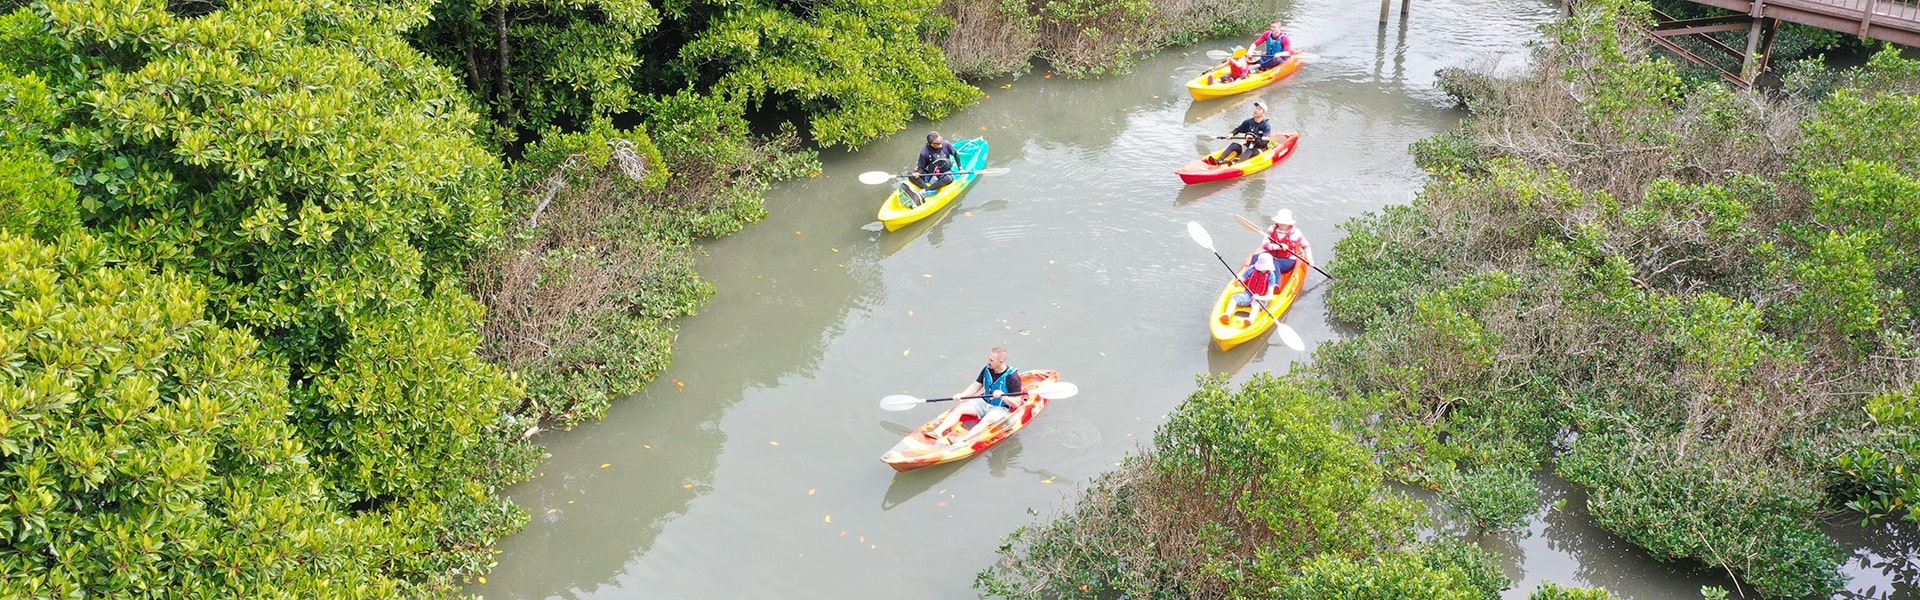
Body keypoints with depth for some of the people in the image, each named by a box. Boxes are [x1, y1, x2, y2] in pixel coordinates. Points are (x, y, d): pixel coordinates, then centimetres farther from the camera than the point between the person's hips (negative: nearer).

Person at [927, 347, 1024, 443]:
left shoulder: (1012, 377, -17)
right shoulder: (987, 370, 1)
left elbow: (1016, 404, -17)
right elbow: (975, 386, 12)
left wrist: (1002, 395, -33)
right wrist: (961, 395, -5)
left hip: (1001, 409, -7)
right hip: (983, 403, 7)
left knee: (987, 420, -37)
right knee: (959, 408, -13)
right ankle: (938, 431, -29)